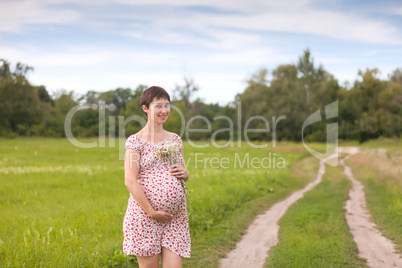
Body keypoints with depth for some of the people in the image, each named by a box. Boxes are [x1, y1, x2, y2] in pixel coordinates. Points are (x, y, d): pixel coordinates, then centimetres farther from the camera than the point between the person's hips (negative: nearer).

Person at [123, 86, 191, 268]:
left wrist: (185, 174, -1)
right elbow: (130, 181, -11)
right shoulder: (136, 141, -3)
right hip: (144, 215, -4)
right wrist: (151, 212, -14)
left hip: (175, 217, 4)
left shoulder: (175, 139, 13)